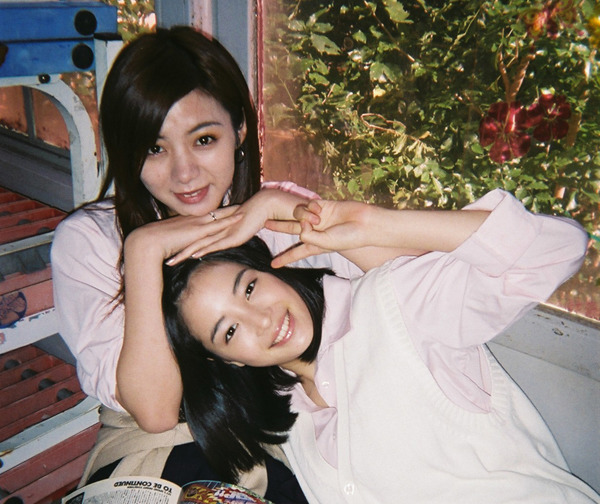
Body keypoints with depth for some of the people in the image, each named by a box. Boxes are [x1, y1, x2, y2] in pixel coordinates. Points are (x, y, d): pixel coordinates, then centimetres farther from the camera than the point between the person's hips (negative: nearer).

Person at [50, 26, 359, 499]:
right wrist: (144, 250, -24)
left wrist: (276, 205, -22)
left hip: (283, 447, 2)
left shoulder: (279, 209, -4)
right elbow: (155, 412, -18)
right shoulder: (87, 239, -10)